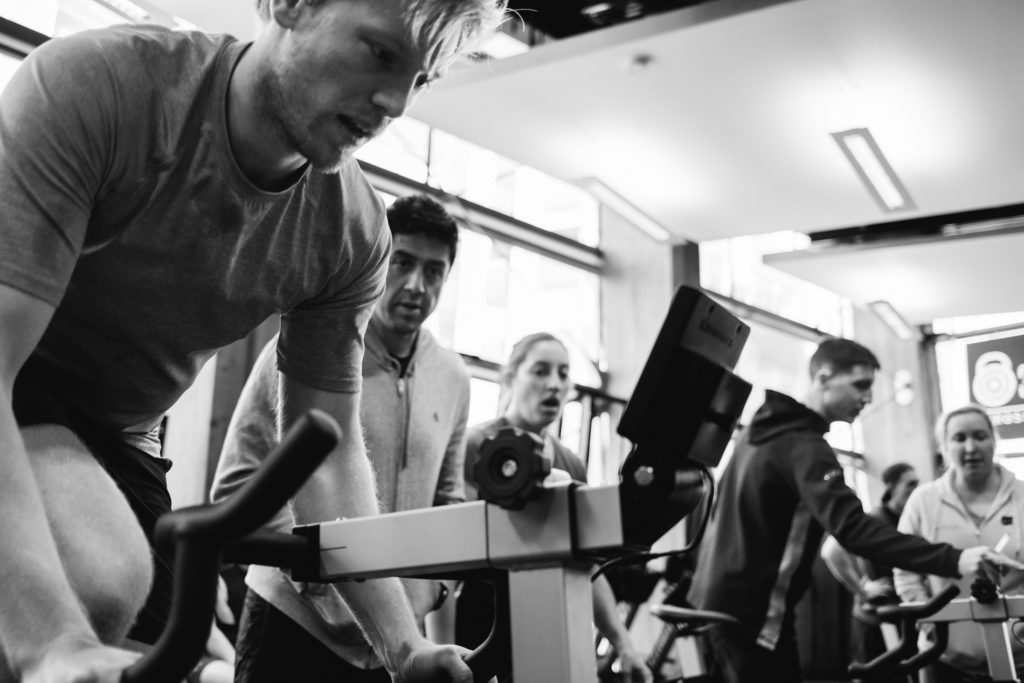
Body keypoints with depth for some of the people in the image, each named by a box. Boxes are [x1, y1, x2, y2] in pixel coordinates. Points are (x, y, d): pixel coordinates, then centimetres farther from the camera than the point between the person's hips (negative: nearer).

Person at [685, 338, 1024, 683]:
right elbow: (853, 529, -32)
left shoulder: (761, 428, 11)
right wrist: (952, 560, -40)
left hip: (715, 597, 10)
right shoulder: (804, 447, -19)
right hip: (750, 612, -10)